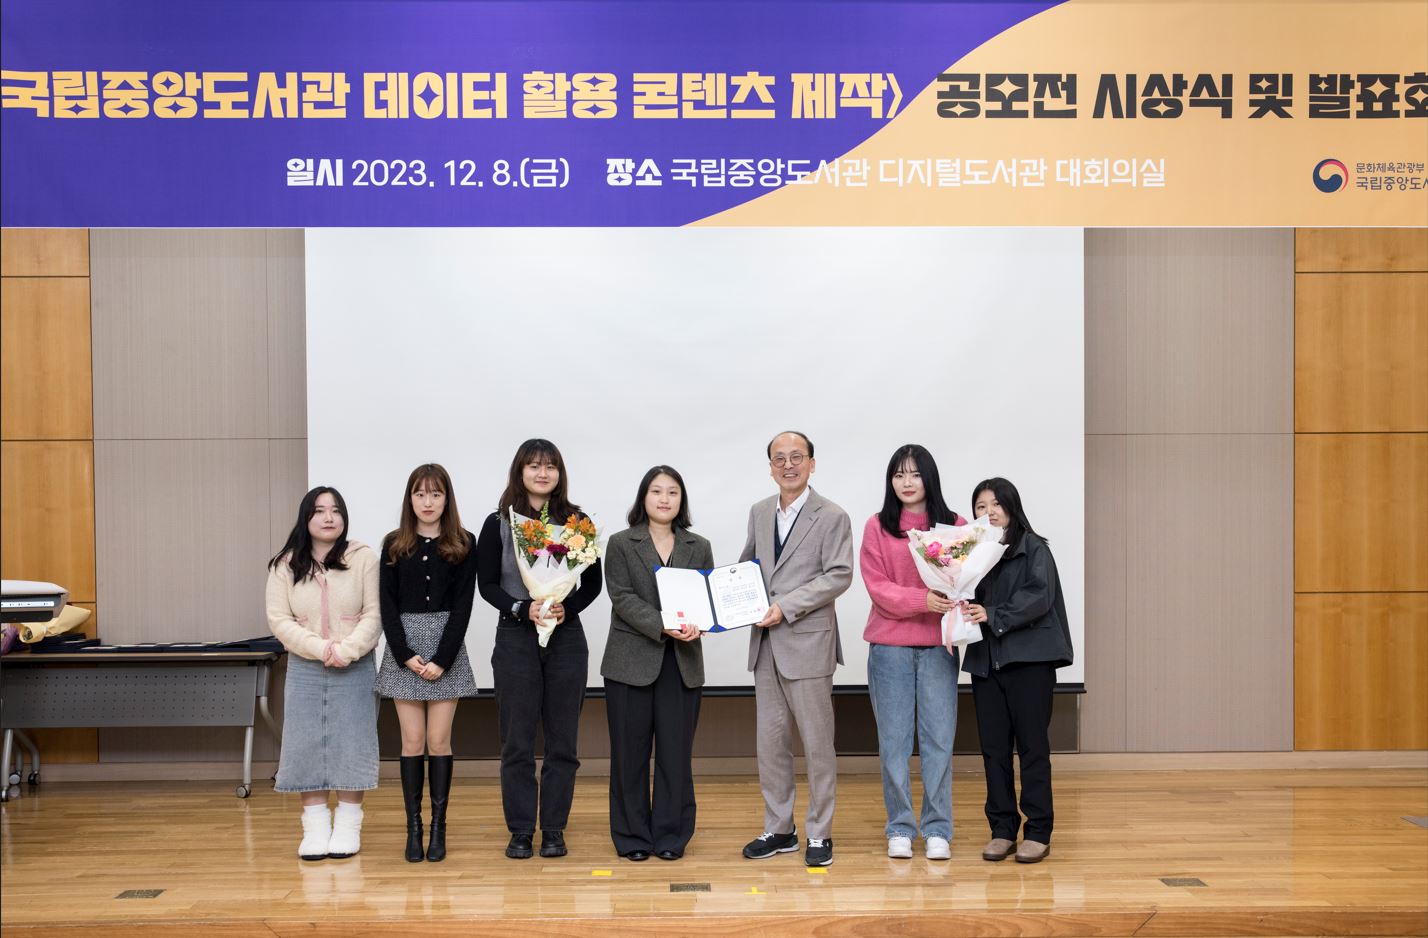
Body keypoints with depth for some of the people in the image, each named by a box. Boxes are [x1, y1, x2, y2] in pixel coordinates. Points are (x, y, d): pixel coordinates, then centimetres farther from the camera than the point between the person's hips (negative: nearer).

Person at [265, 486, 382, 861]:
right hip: (305, 670, 2)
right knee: (307, 746, 2)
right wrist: (320, 648, -15)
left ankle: (347, 826, 10)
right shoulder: (285, 565, 2)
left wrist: (346, 651, -18)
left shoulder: (364, 558, -3)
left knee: (351, 745, 1)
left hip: (354, 670, -2)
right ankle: (315, 826, 11)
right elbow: (279, 619, -3)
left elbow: (374, 615, -6)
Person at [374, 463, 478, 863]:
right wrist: (405, 655, -11)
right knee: (413, 741, 2)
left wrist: (442, 659, -12)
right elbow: (387, 605, 1)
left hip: (447, 649, -1)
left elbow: (463, 605, -3)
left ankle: (439, 827, 8)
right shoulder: (394, 545, 5)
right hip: (404, 648, 1)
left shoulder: (463, 545, 2)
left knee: (439, 740, 1)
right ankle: (413, 827, 7)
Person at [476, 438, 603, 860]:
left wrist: (568, 608, -12)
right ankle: (520, 830, 12)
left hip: (566, 636, 1)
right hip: (515, 637, -1)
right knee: (517, 741, 2)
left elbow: (593, 581, 5)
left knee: (562, 740, 5)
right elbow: (487, 584, 1)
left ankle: (554, 830, 14)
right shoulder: (498, 524, 1)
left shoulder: (576, 521, 4)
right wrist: (522, 609, -15)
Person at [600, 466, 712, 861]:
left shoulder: (699, 547, 11)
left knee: (676, 752, 4)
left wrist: (696, 624, -18)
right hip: (632, 661, -2)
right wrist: (663, 627, -21)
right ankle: (632, 836, 14)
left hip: (683, 664, 2)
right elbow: (624, 598, -8)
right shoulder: (621, 544, 2)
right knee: (630, 752, 4)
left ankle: (671, 835, 14)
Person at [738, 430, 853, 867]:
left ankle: (819, 834, 12)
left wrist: (785, 607, -18)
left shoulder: (832, 517, -5)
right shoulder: (759, 512, 12)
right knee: (770, 741, 11)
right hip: (765, 643, 6)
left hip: (807, 642, -6)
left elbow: (839, 575, -13)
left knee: (817, 743, 2)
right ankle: (778, 830, 21)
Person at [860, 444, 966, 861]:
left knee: (938, 740, 1)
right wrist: (922, 599, -18)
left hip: (938, 645, 1)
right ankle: (899, 829, 12)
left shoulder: (955, 526, 6)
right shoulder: (877, 527, 3)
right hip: (890, 646, 0)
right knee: (893, 740, 3)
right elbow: (877, 587, -4)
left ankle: (937, 830, 10)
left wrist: (955, 600, -16)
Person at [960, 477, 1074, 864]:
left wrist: (993, 616, -20)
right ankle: (1002, 830, 14)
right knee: (994, 748, 6)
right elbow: (969, 602, 10)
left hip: (1029, 658, -4)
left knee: (1032, 745, 0)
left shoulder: (1034, 548, 0)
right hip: (985, 660, 4)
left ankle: (1037, 832, 8)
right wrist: (961, 607, -12)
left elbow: (1039, 597, -13)